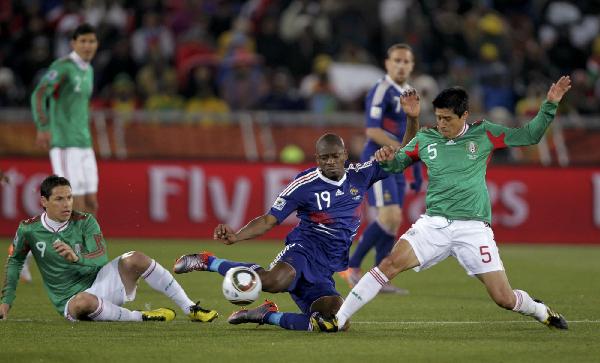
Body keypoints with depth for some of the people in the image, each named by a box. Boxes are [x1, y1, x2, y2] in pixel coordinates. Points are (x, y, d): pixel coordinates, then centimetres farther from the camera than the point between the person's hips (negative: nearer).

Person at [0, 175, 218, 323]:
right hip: (70, 302, -2)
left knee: (135, 260, -26)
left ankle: (190, 309, -17)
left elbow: (101, 258, -16)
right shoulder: (28, 230, -4)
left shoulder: (85, 222, -5)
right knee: (84, 302, -42)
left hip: (99, 281, 2)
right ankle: (140, 317, -20)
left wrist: (77, 258, -36)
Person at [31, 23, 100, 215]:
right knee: (77, 206, -11)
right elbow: (38, 95, -23)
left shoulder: (88, 70, 17)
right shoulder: (63, 66, -10)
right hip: (64, 143, -8)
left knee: (91, 204, 5)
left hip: (84, 144, 8)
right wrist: (43, 127, -36)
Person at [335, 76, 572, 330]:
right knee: (391, 263, -22)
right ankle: (339, 318, -17)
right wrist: (387, 159, -3)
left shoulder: (484, 134, 4)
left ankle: (541, 312, 29)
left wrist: (550, 105, 1)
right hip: (434, 223, 1)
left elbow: (529, 136, 11)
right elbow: (397, 164, 20)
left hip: (474, 228, -1)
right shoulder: (424, 140, 7)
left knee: (505, 299, -5)